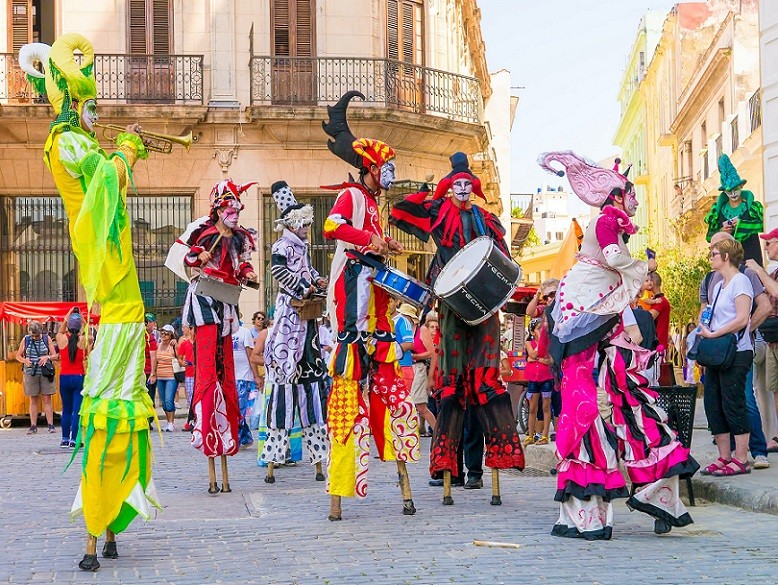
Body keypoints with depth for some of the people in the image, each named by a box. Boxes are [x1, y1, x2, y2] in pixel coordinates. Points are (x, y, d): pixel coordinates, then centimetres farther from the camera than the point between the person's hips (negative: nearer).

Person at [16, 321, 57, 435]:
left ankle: (50, 425, -1)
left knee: (47, 400, -1)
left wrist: (47, 357, -17)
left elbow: (54, 355, 4)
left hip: (45, 373, -1)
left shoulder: (47, 339, 2)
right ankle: (33, 426, 7)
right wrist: (25, 360, -12)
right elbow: (18, 356, 9)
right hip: (31, 373, 1)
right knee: (33, 400, 5)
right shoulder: (25, 339, 4)